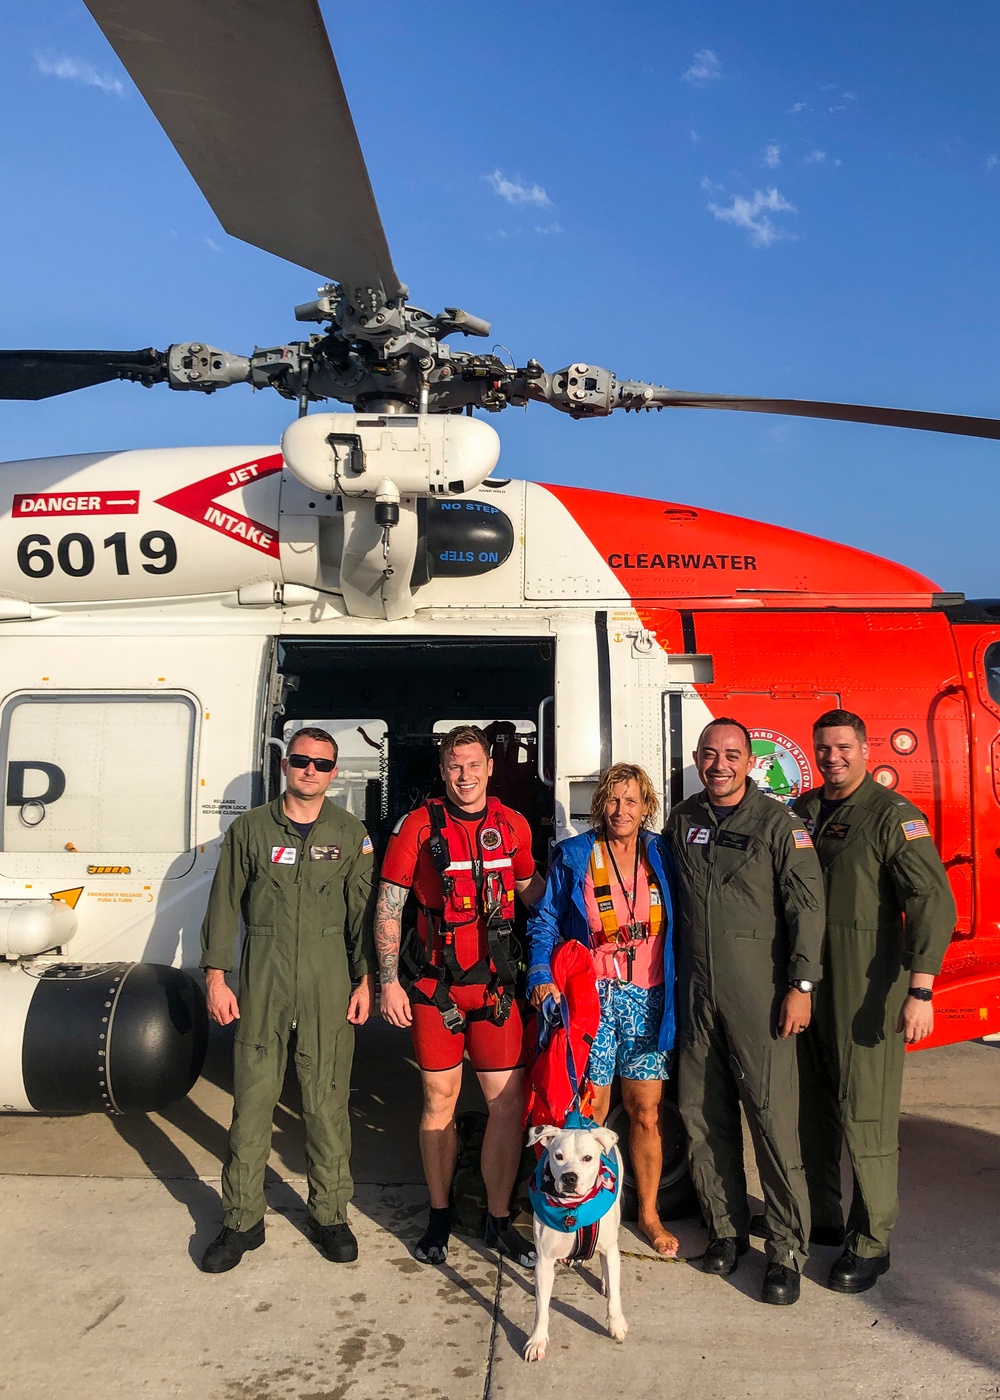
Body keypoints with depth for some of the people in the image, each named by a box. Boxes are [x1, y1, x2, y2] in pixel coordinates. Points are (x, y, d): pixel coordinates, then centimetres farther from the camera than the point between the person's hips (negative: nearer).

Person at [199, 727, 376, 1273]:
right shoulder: (249, 828, 5)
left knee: (326, 1101, 5)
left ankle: (329, 1213, 22)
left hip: (329, 980, 0)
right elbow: (224, 904, 7)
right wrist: (216, 976, 2)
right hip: (262, 979, 0)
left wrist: (365, 980, 1)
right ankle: (242, 1221, 20)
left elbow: (363, 910, 5)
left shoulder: (351, 834, 6)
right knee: (252, 1100, 4)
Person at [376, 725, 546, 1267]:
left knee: (508, 1101, 3)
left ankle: (499, 1220, 21)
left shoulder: (512, 825, 6)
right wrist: (388, 982, -6)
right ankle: (439, 1216, 28)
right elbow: (388, 906, -2)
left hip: (495, 983, 2)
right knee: (439, 1099, 8)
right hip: (435, 985, -2)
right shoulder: (419, 825, -3)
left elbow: (530, 891, 21)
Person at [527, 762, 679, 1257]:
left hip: (648, 1000, 2)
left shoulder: (662, 855, 6)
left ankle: (649, 1213, 27)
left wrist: (677, 991, 2)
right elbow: (545, 920, 4)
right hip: (591, 998, -2)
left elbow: (681, 925, 9)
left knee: (647, 1112, 8)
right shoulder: (574, 857, 1)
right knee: (589, 1114, 3)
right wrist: (541, 975, -10)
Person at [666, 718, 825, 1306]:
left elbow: (807, 905, -8)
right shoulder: (683, 820, 9)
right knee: (703, 1115, 10)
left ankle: (788, 1251, 11)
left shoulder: (778, 822, -5)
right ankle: (727, 1230, 26)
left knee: (774, 1120, -2)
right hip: (697, 994, 5)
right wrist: (674, 980, 14)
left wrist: (801, 985, -13)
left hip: (758, 995, -4)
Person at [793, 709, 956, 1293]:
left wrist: (920, 991, -22)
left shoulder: (893, 816, -8)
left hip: (866, 992, -6)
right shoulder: (800, 813, 10)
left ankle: (871, 1244, 13)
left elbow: (933, 903, -15)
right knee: (811, 1104, 15)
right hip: (806, 983, 6)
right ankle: (821, 1215, 32)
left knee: (865, 1113, -1)